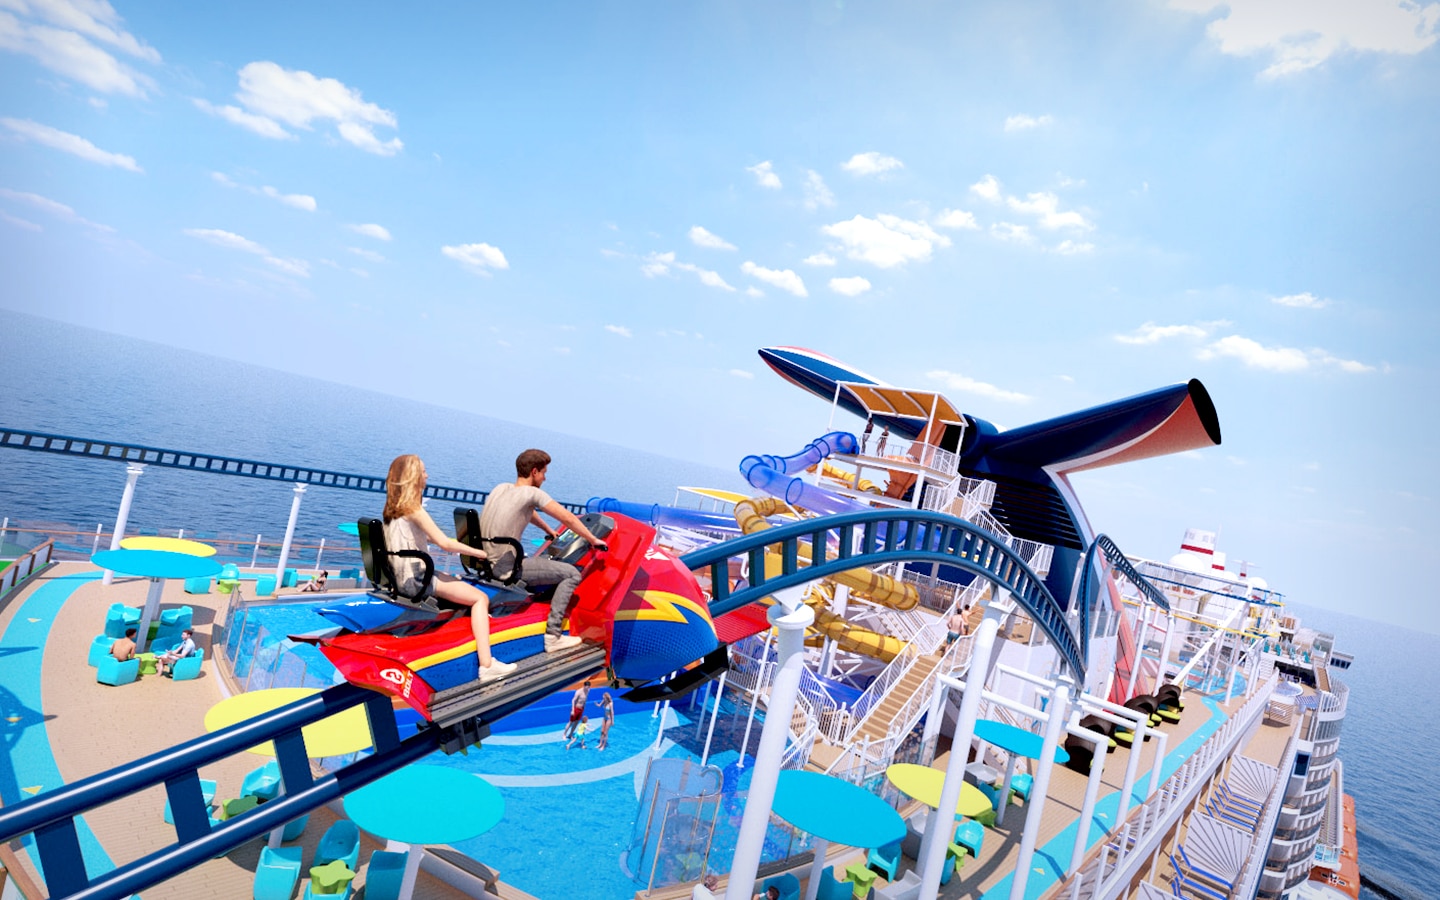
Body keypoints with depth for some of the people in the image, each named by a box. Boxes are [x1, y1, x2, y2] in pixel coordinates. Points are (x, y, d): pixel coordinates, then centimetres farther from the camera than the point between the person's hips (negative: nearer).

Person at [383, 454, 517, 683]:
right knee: (481, 598, -8)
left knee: (467, 587, 21)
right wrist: (478, 552, -9)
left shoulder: (393, 507, 12)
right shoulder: (413, 509, -16)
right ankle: (486, 665, -18)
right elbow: (444, 543, -19)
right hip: (415, 579, -10)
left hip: (402, 577, 10)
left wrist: (459, 545, 17)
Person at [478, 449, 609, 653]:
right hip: (505, 568, -9)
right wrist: (593, 540, -1)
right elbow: (568, 518, -12)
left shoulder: (501, 488, 11)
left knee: (547, 559, 30)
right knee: (571, 574, -8)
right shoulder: (533, 493, -13)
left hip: (486, 562, 9)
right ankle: (553, 636, -8)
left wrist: (549, 530, 37)